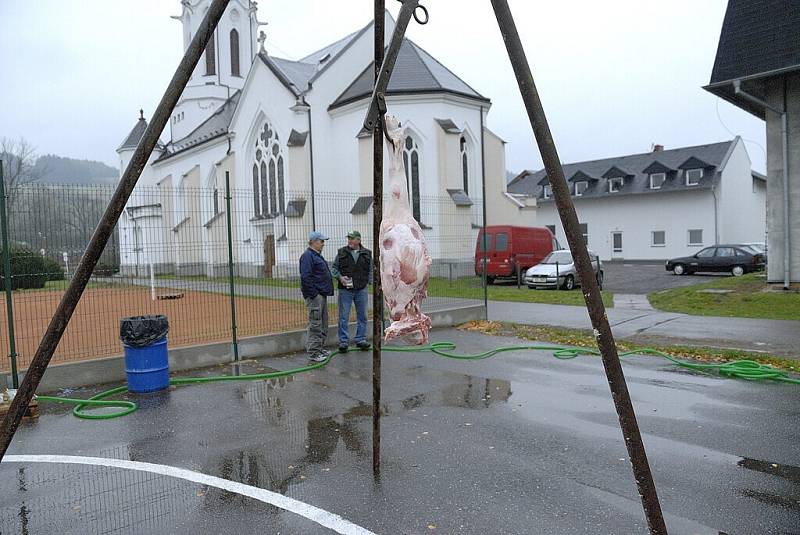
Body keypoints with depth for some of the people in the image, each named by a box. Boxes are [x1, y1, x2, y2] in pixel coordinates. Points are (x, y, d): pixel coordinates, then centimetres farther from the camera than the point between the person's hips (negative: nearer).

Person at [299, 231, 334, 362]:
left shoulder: (317, 255, 19)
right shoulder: (307, 256, -13)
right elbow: (305, 277, -22)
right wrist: (313, 294, -21)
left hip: (322, 295, 11)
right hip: (315, 296, -11)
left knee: (323, 324, 16)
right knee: (315, 325, -7)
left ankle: (320, 348, 26)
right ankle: (313, 353, -2)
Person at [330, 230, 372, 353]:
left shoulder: (367, 254, 6)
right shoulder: (341, 253, 2)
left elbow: (371, 270, 11)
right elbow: (334, 268, 5)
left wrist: (371, 283, 0)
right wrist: (340, 277, -12)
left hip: (361, 290, 2)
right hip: (345, 290, -2)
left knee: (362, 316, 9)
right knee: (343, 317, 0)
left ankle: (360, 340, 21)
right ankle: (343, 342, 9)